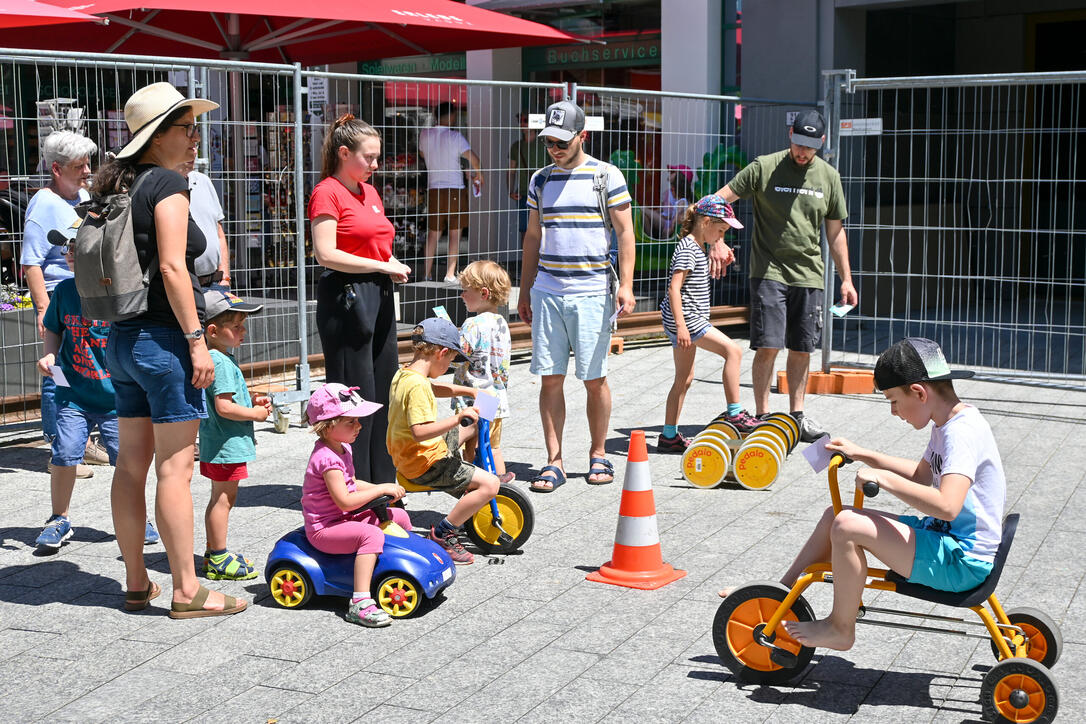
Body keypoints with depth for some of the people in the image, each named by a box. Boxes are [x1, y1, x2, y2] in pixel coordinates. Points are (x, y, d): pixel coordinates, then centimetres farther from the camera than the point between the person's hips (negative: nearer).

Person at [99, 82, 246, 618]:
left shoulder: (118, 185, 13)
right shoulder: (168, 182, -12)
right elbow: (172, 266, -19)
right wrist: (197, 339, -18)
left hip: (121, 337, 9)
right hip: (164, 337, -9)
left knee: (132, 463, 12)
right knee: (175, 466, -5)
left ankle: (136, 582, 21)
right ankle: (187, 591, 0)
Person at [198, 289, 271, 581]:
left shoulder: (218, 358, 13)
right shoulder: (221, 362, -20)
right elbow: (224, 407, -26)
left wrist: (252, 401, 11)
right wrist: (254, 414, -14)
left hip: (219, 444, 11)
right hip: (227, 444, -11)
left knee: (219, 498, 17)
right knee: (223, 499, -3)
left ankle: (213, 553, 25)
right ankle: (218, 558, 4)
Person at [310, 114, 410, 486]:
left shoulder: (370, 192, 18)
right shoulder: (327, 193, -8)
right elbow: (326, 255, -18)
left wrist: (393, 267, 4)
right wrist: (383, 266, -15)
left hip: (378, 297, 9)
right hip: (345, 298, -9)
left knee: (383, 390, 11)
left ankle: (382, 483, 20)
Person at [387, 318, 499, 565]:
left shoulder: (403, 374, 6)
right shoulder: (417, 386, -25)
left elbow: (434, 388, 26)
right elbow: (419, 431, -35)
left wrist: (470, 391, 21)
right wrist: (457, 419, -37)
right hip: (425, 464, -11)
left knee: (473, 429, 29)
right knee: (489, 484, -19)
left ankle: (469, 492, 41)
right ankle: (443, 534, -9)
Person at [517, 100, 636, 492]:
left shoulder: (607, 176, 0)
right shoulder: (541, 180, 13)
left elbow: (625, 232, 0)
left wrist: (626, 285, -10)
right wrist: (524, 291, 18)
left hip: (592, 293, -3)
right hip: (547, 292, 4)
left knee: (594, 379, 1)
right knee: (550, 379, 1)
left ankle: (598, 454, 17)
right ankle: (554, 461, 7)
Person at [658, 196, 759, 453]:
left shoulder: (697, 247, 17)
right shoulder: (687, 249, -14)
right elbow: (674, 288, -20)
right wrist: (681, 326, -25)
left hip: (688, 319, 11)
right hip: (686, 318, -11)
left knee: (684, 378, 12)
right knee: (733, 350, -13)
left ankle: (669, 436, 16)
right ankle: (734, 413, -10)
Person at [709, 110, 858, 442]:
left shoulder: (829, 176, 9)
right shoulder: (763, 168, -3)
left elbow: (835, 231, 15)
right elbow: (719, 199, -4)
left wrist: (846, 279, 13)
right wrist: (717, 242, -19)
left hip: (808, 275, 4)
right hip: (769, 271, -4)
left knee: (802, 349, 7)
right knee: (768, 346, -10)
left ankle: (796, 415, 20)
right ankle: (762, 416, 0)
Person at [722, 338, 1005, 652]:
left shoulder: (963, 432, -22)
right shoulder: (948, 424, 10)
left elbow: (947, 505, -36)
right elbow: (923, 475, 28)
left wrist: (884, 478, -27)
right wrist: (862, 454, 23)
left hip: (963, 562, -10)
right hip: (945, 536, 10)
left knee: (847, 526, -22)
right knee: (835, 516, 9)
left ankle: (840, 628, -3)